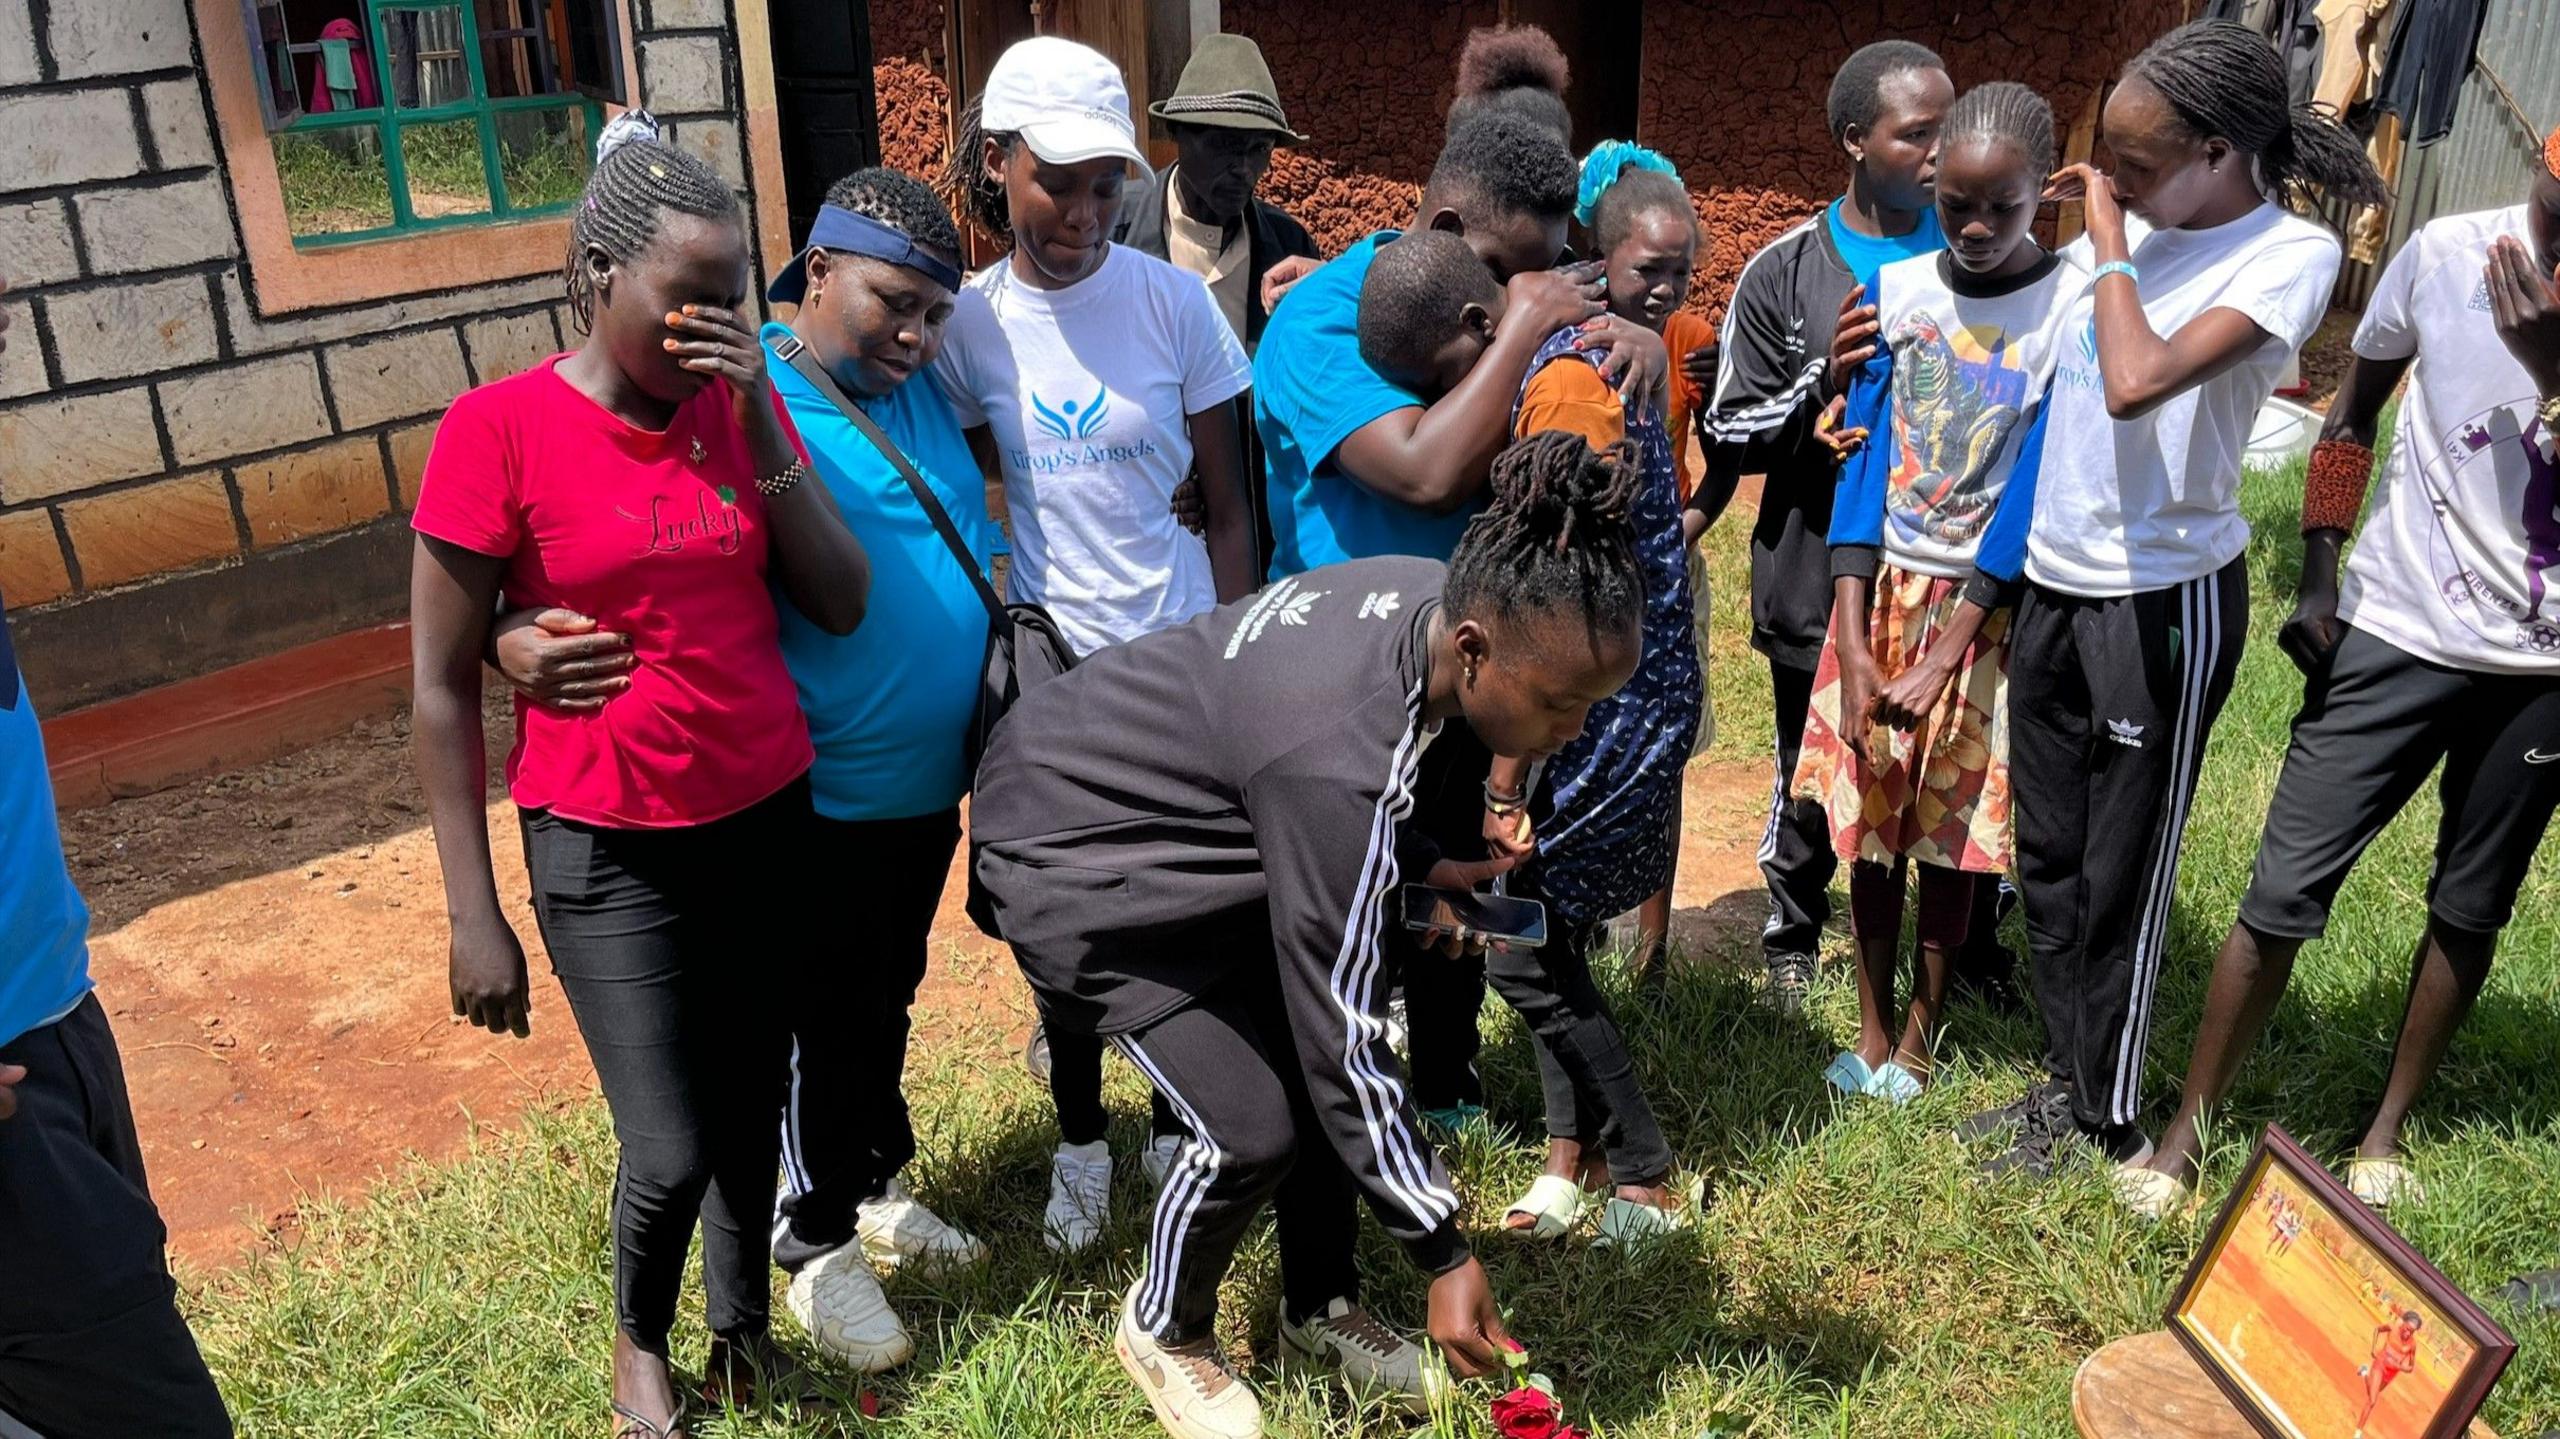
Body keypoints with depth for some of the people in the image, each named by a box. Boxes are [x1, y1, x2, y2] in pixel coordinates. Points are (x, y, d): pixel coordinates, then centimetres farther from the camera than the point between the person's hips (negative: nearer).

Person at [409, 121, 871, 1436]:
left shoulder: (742, 406, 1)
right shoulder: (498, 429, -12)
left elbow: (842, 604, -4)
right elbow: (442, 689, -7)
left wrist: (757, 425, -13)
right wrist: (472, 913, -7)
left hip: (767, 821, 4)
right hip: (607, 850, -4)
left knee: (751, 1115, 12)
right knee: (670, 1154, -3)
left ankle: (744, 1331, 39)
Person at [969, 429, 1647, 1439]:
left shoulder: (1435, 596, -14)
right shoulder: (1338, 766, -39)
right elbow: (1343, 1039, -29)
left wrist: (1417, 861, 1)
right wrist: (1442, 1252, -20)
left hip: (1170, 788, 8)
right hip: (1074, 843, -8)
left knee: (1311, 1054, 4)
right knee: (1253, 1123, -12)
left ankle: (1319, 1313, 27)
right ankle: (1163, 1331, 19)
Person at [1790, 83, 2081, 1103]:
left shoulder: (2074, 308, -10)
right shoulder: (1895, 289, -2)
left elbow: (2034, 486, -14)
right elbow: (1866, 459, -4)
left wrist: (1945, 653, -19)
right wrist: (1853, 645, -12)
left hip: (1987, 605, -2)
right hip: (1884, 591, 3)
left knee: (1951, 831, 7)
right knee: (1868, 818, 8)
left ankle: (1919, 1034, 26)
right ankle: (1871, 1028, 25)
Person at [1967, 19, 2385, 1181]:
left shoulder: (2290, 255, -13)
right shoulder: (2134, 231, 5)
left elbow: (2136, 382, -29)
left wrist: (2111, 241, -16)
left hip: (2164, 605, -7)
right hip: (2051, 588, 7)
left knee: (2122, 875, 6)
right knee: (2046, 856, 16)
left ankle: (2108, 1124, 24)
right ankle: (2064, 1083, 33)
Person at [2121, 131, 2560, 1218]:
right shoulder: (2449, 251, -7)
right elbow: (2354, 408, 6)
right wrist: (2317, 578, -1)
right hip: (2397, 634, -1)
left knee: (2471, 907, 13)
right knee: (2288, 886, -2)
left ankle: (2386, 1132, 32)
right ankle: (2188, 1129, 12)